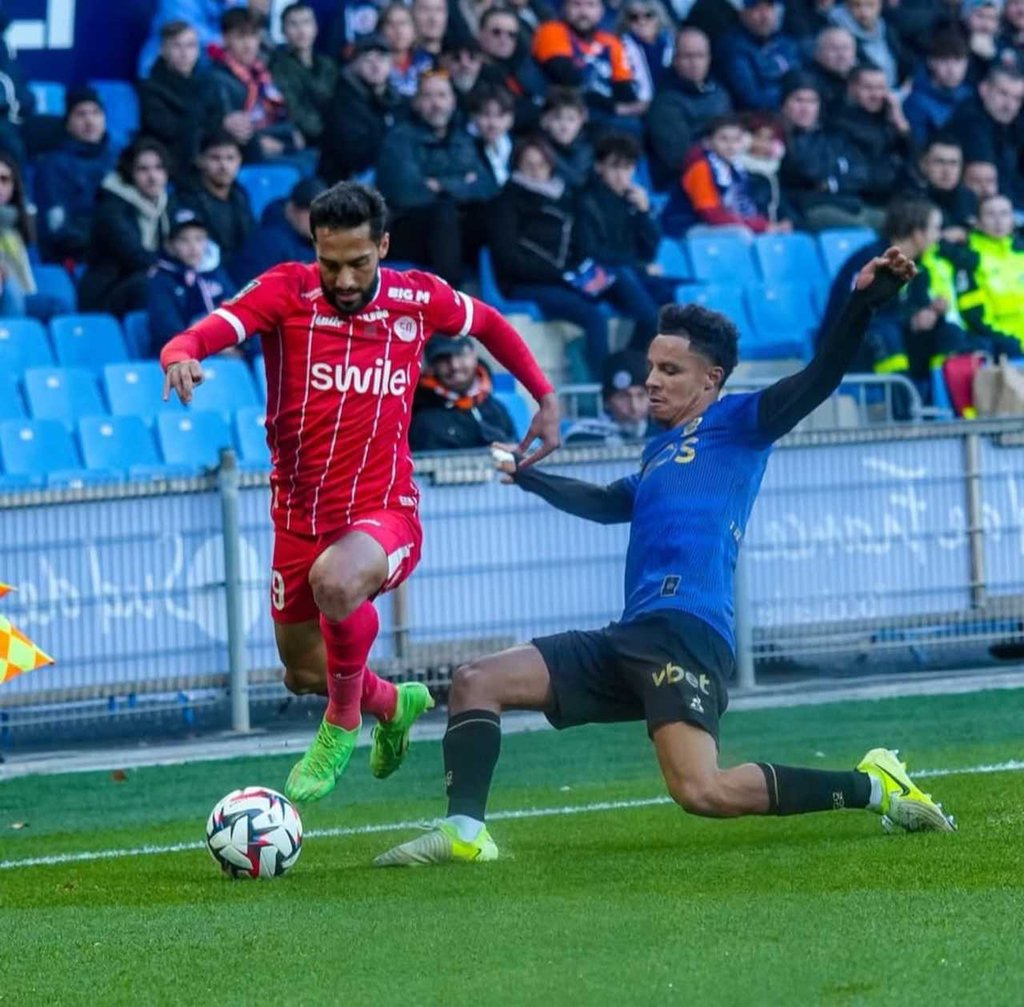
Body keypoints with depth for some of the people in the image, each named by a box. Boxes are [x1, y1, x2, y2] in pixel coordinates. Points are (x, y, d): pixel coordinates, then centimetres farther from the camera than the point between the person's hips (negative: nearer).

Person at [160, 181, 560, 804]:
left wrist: (545, 397, 11)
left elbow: (488, 324, 18)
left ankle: (343, 727, -12)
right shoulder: (287, 291, -9)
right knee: (305, 672, 16)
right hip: (300, 513, 3)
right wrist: (181, 356, -48)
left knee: (334, 580, -37)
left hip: (384, 511, -2)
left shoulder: (419, 299, -4)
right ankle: (392, 704, 52)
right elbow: (210, 331, -25)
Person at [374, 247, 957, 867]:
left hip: (686, 634, -9)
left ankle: (873, 786, -9)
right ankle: (465, 831, -7)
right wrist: (527, 477, 59)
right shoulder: (662, 450, 28)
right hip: (632, 639, 9)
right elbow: (607, 503, 49)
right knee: (476, 683, 3)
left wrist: (865, 302, -23)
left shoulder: (737, 423, 5)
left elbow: (819, 379, -9)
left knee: (703, 792, -26)